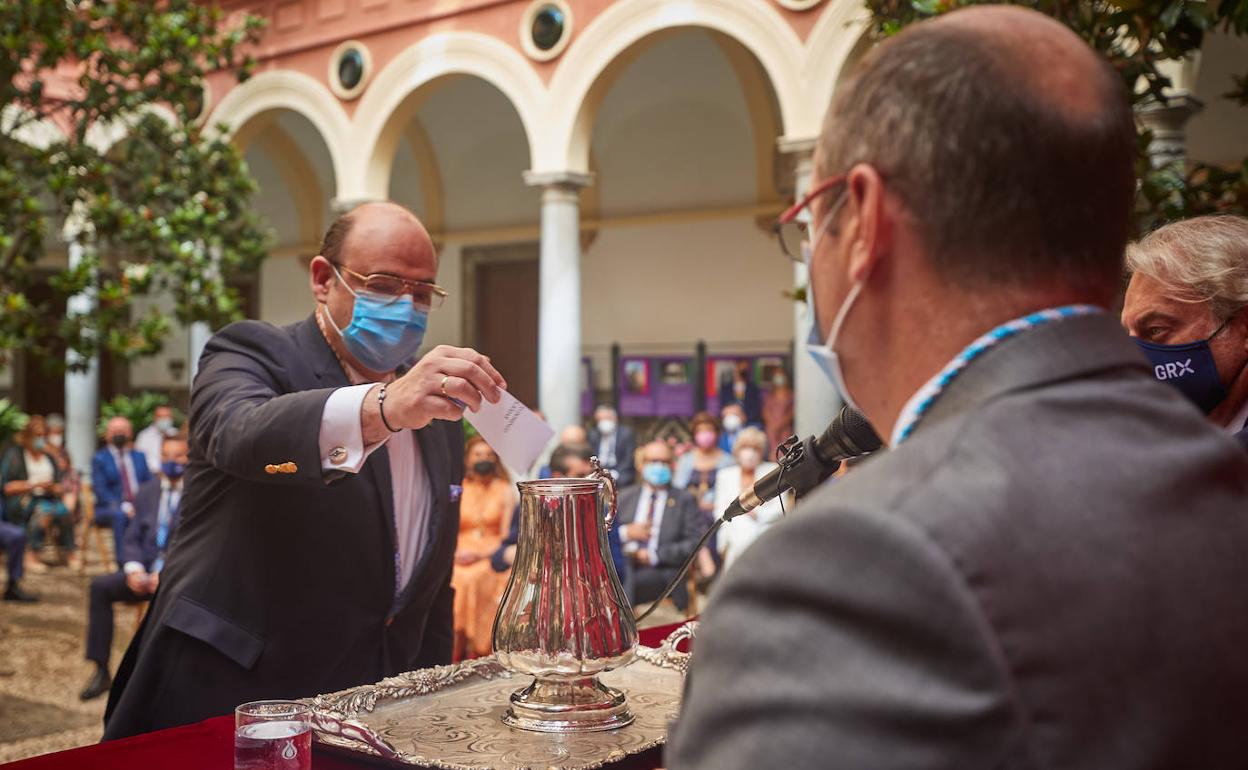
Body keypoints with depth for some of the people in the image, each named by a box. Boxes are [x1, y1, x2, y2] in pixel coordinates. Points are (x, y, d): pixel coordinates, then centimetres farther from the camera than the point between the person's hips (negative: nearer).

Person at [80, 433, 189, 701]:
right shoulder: (146, 491, 14)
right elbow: (132, 539, 13)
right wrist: (134, 570, -8)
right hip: (145, 570, 6)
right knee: (100, 586, -18)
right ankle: (101, 671, -13)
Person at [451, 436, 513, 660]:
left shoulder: (504, 490, 9)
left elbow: (506, 535, 1)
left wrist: (481, 554, -13)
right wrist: (455, 552, -8)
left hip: (491, 555, -2)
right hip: (460, 555, 2)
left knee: (471, 578, -33)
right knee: (447, 578, -31)